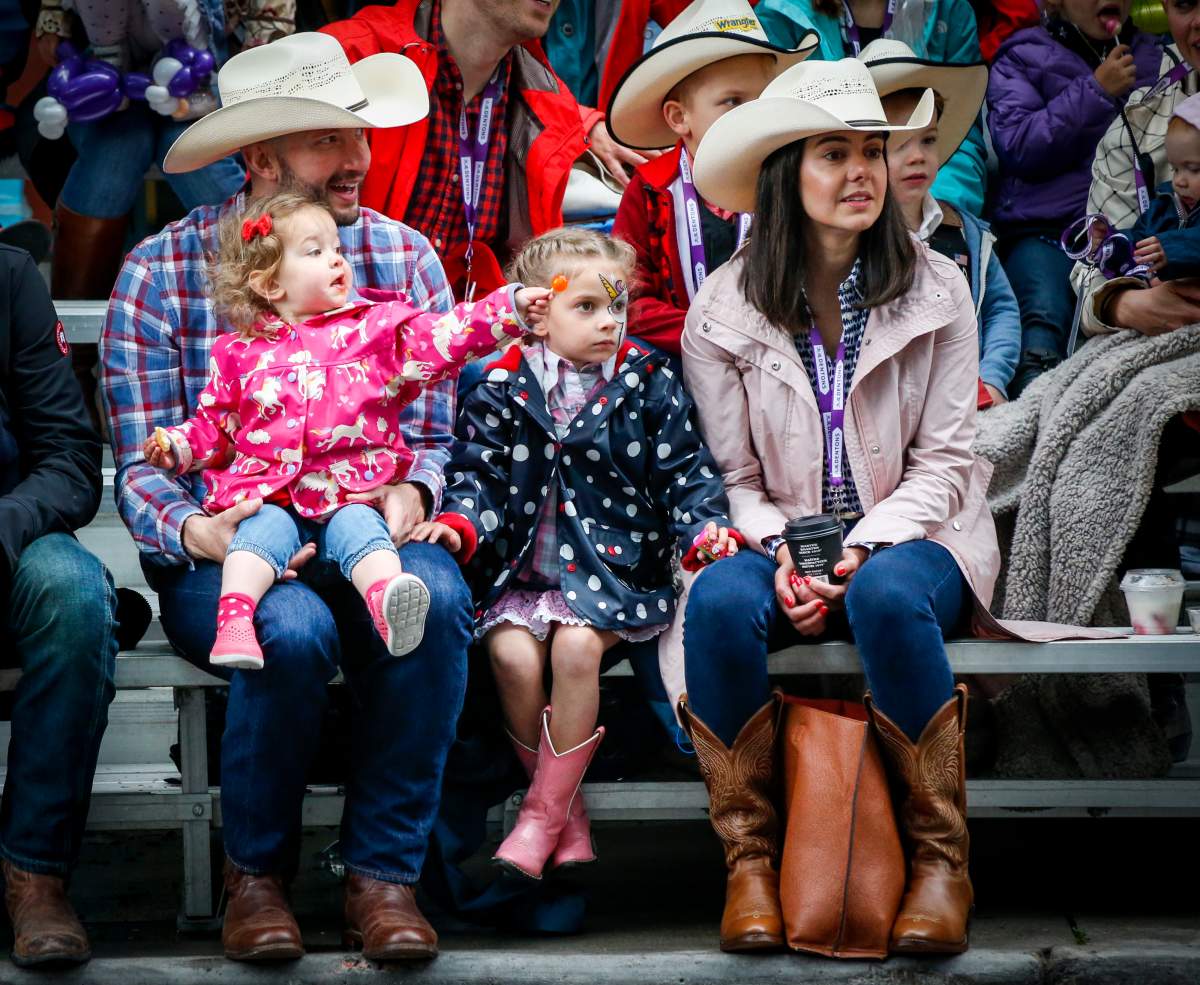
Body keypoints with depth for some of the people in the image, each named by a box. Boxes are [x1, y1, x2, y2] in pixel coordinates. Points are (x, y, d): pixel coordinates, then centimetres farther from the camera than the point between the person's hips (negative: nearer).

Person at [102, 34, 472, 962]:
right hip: (220, 555, -2)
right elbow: (142, 465, -3)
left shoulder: (405, 258, 6)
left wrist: (411, 493, -17)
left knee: (436, 597, -33)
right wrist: (196, 532, -24)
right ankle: (256, 872, -8)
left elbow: (433, 433, 7)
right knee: (292, 628, -36)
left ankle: (384, 870, -17)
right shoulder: (160, 270, -2)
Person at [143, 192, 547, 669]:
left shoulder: (376, 327, 16)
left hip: (353, 493, -1)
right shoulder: (239, 353, 17)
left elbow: (443, 338, 5)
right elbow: (215, 427, 23)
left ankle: (388, 600, -59)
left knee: (360, 529, -31)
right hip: (268, 496, 1)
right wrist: (179, 446, 3)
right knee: (264, 531, -29)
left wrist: (510, 307, -7)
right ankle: (234, 615, -48)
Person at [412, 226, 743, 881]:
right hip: (525, 564, 1)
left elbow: (684, 471, 7)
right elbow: (481, 474, 5)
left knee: (575, 646, -28)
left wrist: (705, 528, -11)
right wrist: (460, 524, -15)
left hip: (616, 562, -1)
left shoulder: (647, 382, 6)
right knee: (511, 652, -25)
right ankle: (568, 814, -7)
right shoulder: (501, 390, 5)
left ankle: (543, 813, -12)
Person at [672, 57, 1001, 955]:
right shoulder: (725, 308, 1)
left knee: (887, 596, -37)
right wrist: (779, 553, -17)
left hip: (910, 537, -1)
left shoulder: (936, 289, 0)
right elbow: (732, 474, 2)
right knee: (718, 601, -33)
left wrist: (865, 546, -16)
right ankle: (750, 857, -20)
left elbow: (944, 460, -1)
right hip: (779, 542, 1)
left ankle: (939, 857, -24)